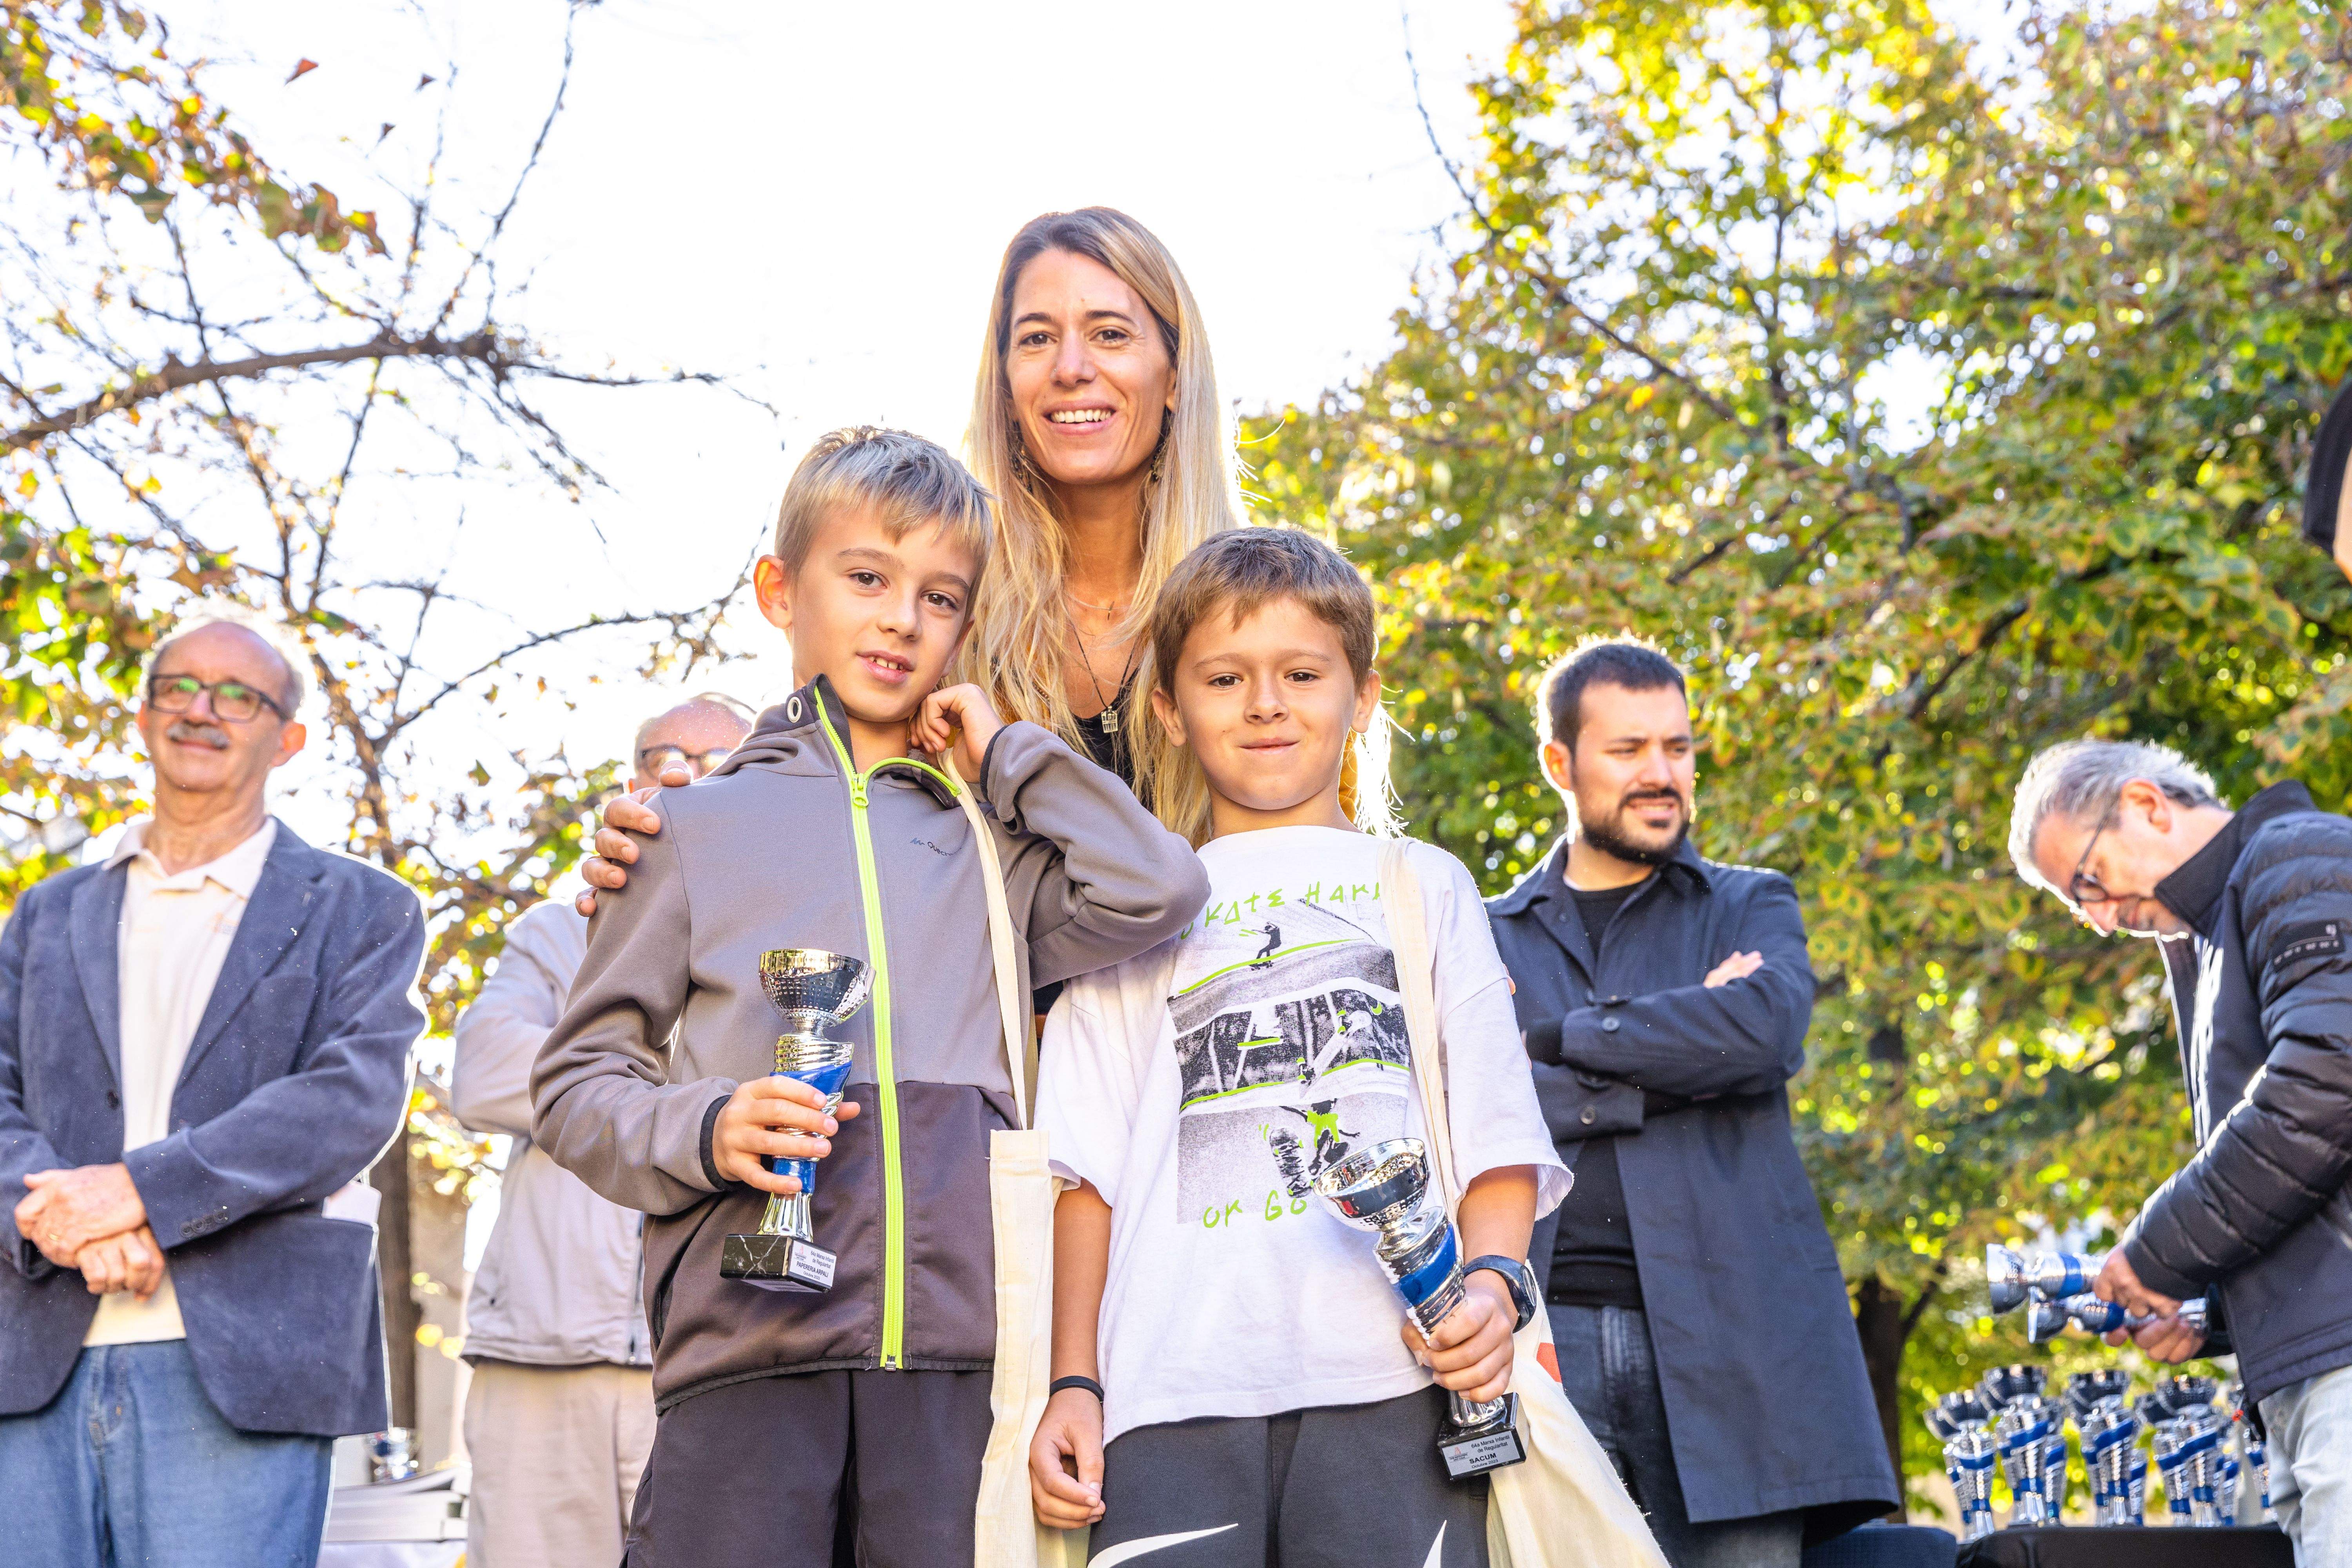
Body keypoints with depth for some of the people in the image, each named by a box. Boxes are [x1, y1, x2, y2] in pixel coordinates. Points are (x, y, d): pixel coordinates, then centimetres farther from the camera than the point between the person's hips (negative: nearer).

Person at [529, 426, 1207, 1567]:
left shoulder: (992, 844, 20)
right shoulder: (696, 825, 14)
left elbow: (1157, 889, -1)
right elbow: (577, 1079, 10)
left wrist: (1000, 752, 11)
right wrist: (701, 1130, -11)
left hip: (959, 1351, 2)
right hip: (745, 1347, -1)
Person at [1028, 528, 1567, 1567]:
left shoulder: (1425, 887, 21)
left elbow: (1499, 1138, 13)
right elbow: (1089, 1172, 14)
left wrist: (1494, 1283, -6)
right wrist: (1072, 1384, 4)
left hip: (1393, 1376, 0)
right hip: (1174, 1390, 0)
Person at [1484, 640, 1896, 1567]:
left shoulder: (1752, 909, 17)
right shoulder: (1488, 935, 16)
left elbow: (1763, 1032, -6)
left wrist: (1558, 1036, -1)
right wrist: (1676, 1067, -5)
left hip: (1724, 1339, 0)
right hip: (1543, 1332, 0)